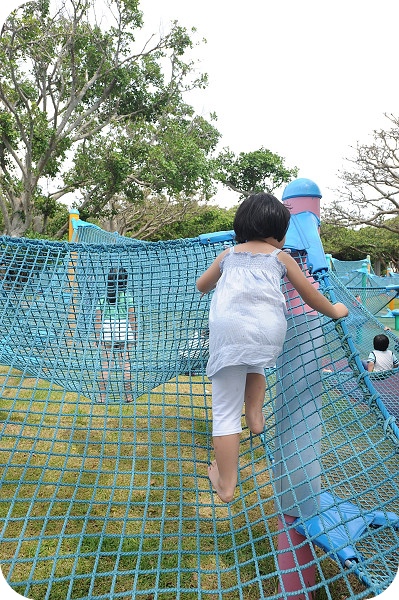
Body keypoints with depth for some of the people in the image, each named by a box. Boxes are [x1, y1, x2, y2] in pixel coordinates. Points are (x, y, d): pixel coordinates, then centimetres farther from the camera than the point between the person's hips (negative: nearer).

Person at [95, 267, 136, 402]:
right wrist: (134, 333, 7)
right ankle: (128, 395, 11)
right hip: (124, 333, -1)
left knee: (105, 365, 6)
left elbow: (98, 319, 2)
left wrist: (98, 335, 8)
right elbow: (132, 317, -2)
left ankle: (103, 396, 10)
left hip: (106, 333, 1)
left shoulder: (102, 298, 2)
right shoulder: (127, 297, -3)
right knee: (125, 363, 6)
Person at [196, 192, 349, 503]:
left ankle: (226, 484, 12)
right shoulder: (281, 257, 21)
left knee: (226, 412, 7)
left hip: (229, 328, 0)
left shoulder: (228, 255, 26)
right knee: (255, 364, 38)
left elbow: (201, 286, 39)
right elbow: (310, 295, 26)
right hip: (270, 330, 1)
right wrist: (335, 311, 44)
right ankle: (255, 415, 25)